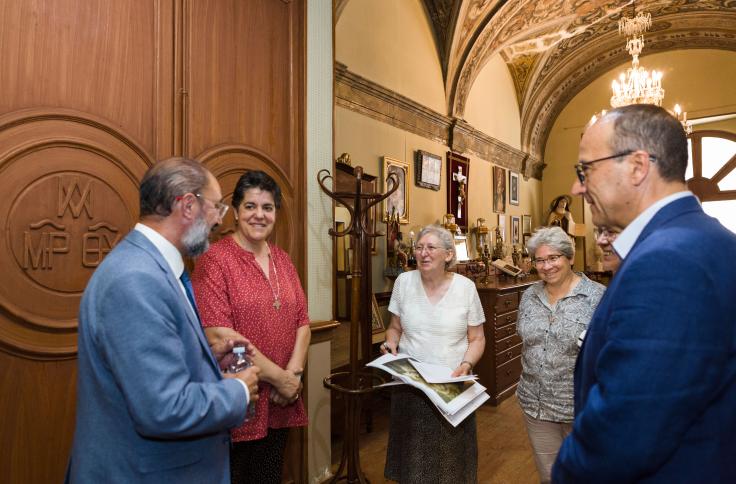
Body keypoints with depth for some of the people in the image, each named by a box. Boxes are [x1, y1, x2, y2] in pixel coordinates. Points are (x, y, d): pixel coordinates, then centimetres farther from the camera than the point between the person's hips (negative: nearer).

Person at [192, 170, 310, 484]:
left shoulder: (282, 260, 8)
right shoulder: (215, 260, -12)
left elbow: (302, 321, 8)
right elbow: (217, 335, -20)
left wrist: (294, 373, -7)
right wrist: (280, 377, -16)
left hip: (279, 404, 6)